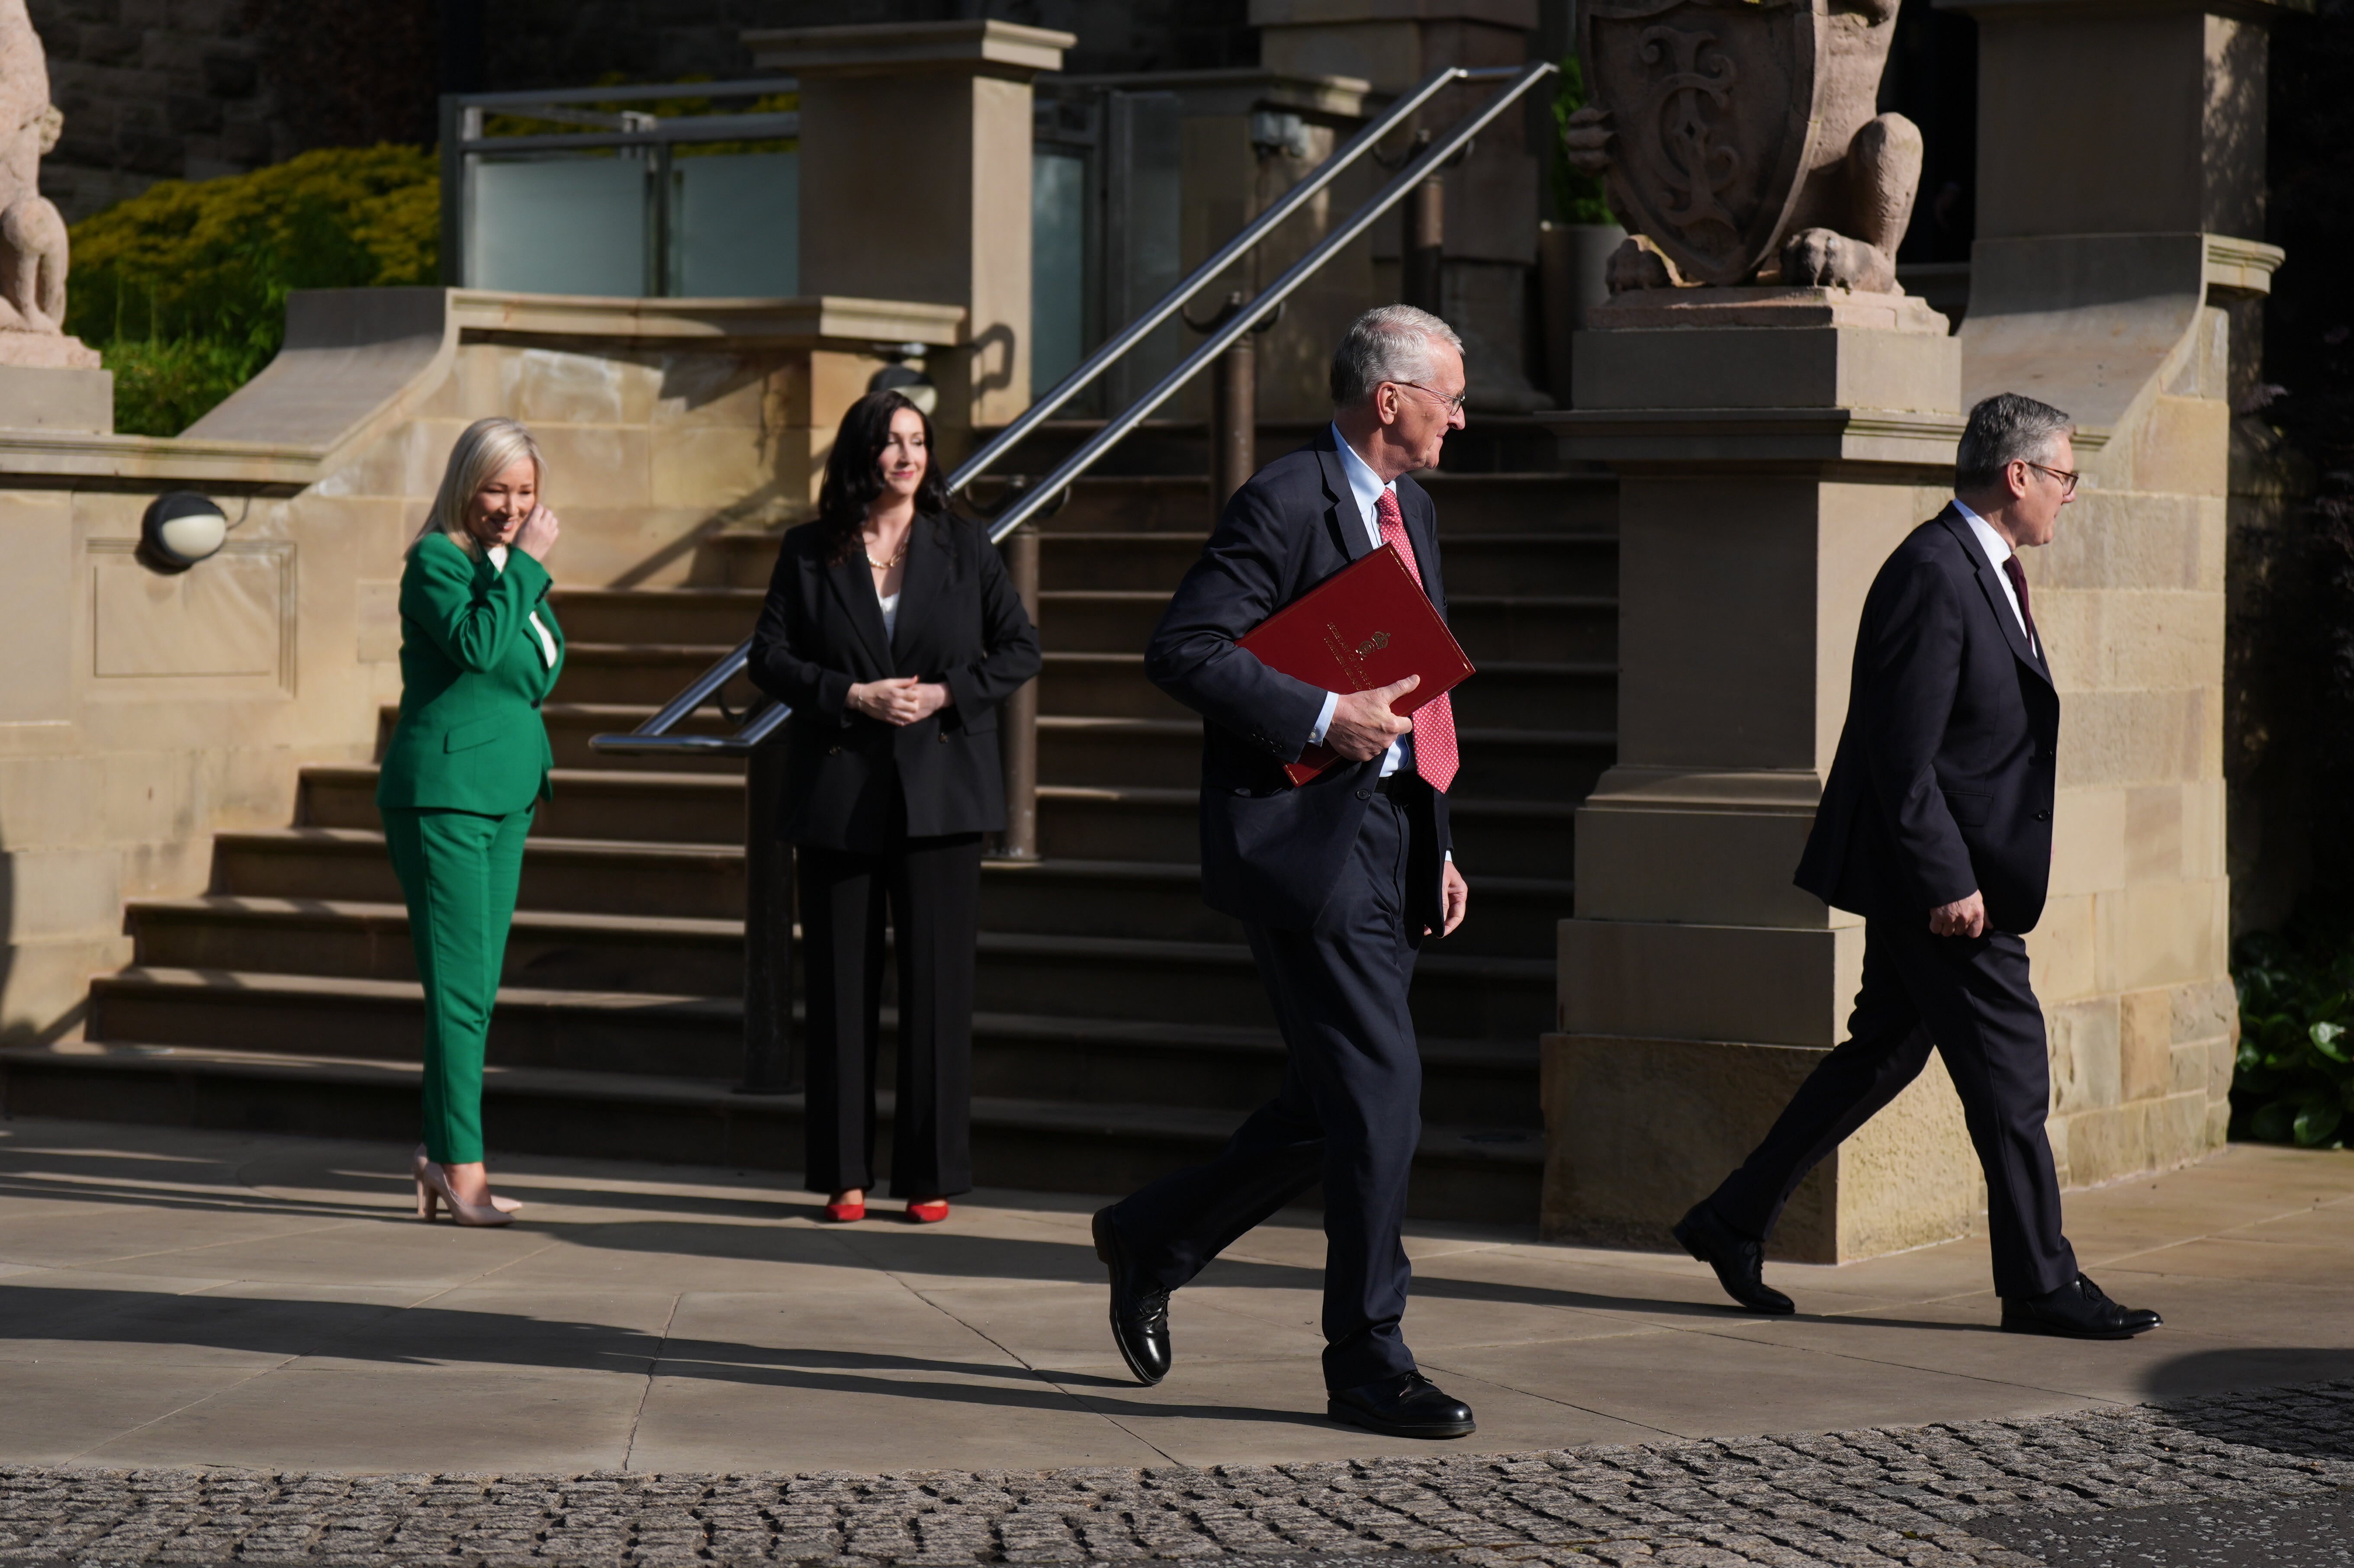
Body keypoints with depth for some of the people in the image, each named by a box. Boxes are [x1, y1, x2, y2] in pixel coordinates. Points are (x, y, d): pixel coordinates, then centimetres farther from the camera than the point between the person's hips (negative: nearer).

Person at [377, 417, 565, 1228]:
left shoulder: (509, 569, 15)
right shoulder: (435, 560, -8)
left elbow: (541, 674, 11)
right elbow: (476, 645, -25)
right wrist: (525, 565, -18)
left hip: (507, 789, 8)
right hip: (442, 788, -8)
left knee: (475, 987, 10)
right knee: (460, 987, -9)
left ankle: (439, 1150, 18)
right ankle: (462, 1169, -8)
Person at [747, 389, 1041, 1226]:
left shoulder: (964, 547, 6)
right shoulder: (810, 553, 5)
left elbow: (1019, 648, 7)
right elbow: (770, 657, 2)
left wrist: (945, 694, -8)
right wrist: (854, 695, -11)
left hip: (938, 789, 0)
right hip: (837, 789, 0)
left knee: (936, 977, -1)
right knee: (841, 980, 3)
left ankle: (931, 1173, 6)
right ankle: (844, 1173, 10)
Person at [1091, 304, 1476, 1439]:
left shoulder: (1411, 509, 17)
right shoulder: (1286, 503, -12)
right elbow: (1182, 650, -18)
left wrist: (1437, 847, 19)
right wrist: (1324, 719, -21)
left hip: (1384, 833, 9)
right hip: (1300, 832, -9)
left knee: (1338, 1100, 11)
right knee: (1379, 1092, -9)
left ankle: (1153, 1239, 29)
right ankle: (1367, 1360, 0)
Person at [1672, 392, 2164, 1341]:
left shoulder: (1982, 570, 14)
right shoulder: (1934, 575, -19)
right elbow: (1903, 755, -22)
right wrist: (1949, 882, -22)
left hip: (1944, 873, 10)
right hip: (1939, 878, -10)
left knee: (1884, 1049, 14)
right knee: (2007, 1068, -3)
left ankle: (1735, 1222, 21)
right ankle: (2041, 1284, 6)